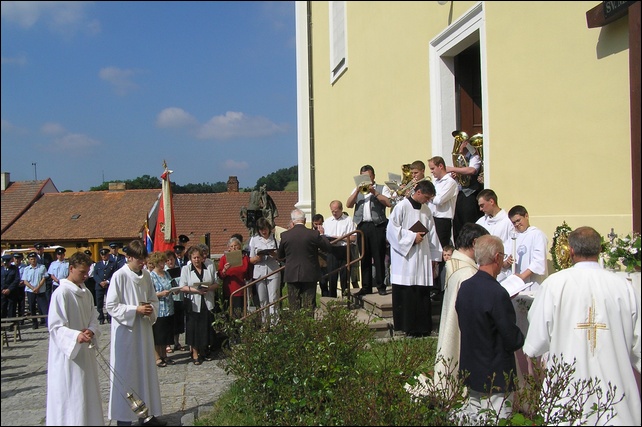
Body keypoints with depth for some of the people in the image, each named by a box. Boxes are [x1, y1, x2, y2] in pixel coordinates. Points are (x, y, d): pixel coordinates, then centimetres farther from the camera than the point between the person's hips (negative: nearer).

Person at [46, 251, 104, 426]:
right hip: (68, 354, -8)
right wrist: (76, 335, -34)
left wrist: (91, 331, -10)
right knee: (71, 397, -2)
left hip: (85, 352, 8)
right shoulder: (61, 293, -15)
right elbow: (55, 327, -18)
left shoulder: (86, 292, 8)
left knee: (88, 393, 15)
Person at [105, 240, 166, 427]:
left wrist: (151, 309, -6)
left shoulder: (146, 275, 5)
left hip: (143, 330, 6)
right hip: (125, 332, -6)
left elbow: (154, 299, 15)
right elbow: (111, 306, -13)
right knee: (125, 374, 1)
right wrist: (136, 310, -19)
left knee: (146, 371, 12)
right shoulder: (119, 276, -13)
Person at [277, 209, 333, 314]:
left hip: (291, 275, 1)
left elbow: (279, 256, 5)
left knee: (294, 306, 9)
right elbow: (328, 248, -1)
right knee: (309, 306, 6)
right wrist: (321, 235, 14)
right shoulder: (313, 234, -12)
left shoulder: (285, 235, -7)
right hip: (309, 274, -1)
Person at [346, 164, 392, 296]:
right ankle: (366, 287, 10)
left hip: (377, 226, -3)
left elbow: (389, 203, -7)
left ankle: (381, 286, 1)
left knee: (379, 257, -4)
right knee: (364, 258, 5)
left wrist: (374, 192, -11)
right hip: (362, 226, 4)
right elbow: (348, 205, 6)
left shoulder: (382, 188, 9)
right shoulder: (357, 190, 21)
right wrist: (357, 191, -5)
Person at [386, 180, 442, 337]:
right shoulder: (402, 207, -7)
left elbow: (432, 234, 17)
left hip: (422, 257, 6)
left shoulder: (426, 210, 12)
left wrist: (434, 256, 16)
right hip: (405, 258, -6)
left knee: (422, 293, 5)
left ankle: (422, 326, 12)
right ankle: (409, 327, 5)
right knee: (406, 294, -3)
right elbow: (392, 229, -11)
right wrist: (412, 237, -14)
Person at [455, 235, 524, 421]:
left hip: (469, 370, 8)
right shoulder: (497, 294, -23)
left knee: (470, 420, 17)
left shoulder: (464, 287, 0)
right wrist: (521, 338, 2)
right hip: (496, 376, -7)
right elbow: (513, 340, -18)